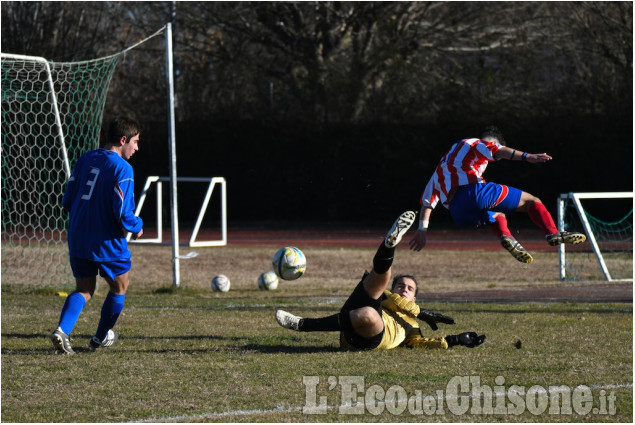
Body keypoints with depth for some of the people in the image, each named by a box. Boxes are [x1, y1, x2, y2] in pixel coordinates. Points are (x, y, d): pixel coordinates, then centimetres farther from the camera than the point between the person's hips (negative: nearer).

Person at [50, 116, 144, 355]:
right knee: (120, 286, 18)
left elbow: (67, 202, 10)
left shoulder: (85, 160, 7)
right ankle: (101, 338, 27)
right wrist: (136, 227, -1)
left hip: (77, 240, 6)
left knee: (84, 289, 16)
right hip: (106, 241, -6)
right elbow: (122, 212, -20)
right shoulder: (122, 168, -15)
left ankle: (62, 330, -9)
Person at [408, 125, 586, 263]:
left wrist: (422, 229, 31)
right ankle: (553, 234, -17)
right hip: (474, 191, -6)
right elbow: (497, 151, -5)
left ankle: (505, 236, -2)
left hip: (458, 215, 6)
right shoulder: (476, 144, 18)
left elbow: (427, 199, 31)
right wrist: (527, 157, -19)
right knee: (531, 201, 5)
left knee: (498, 216, 32)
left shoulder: (443, 164, 36)